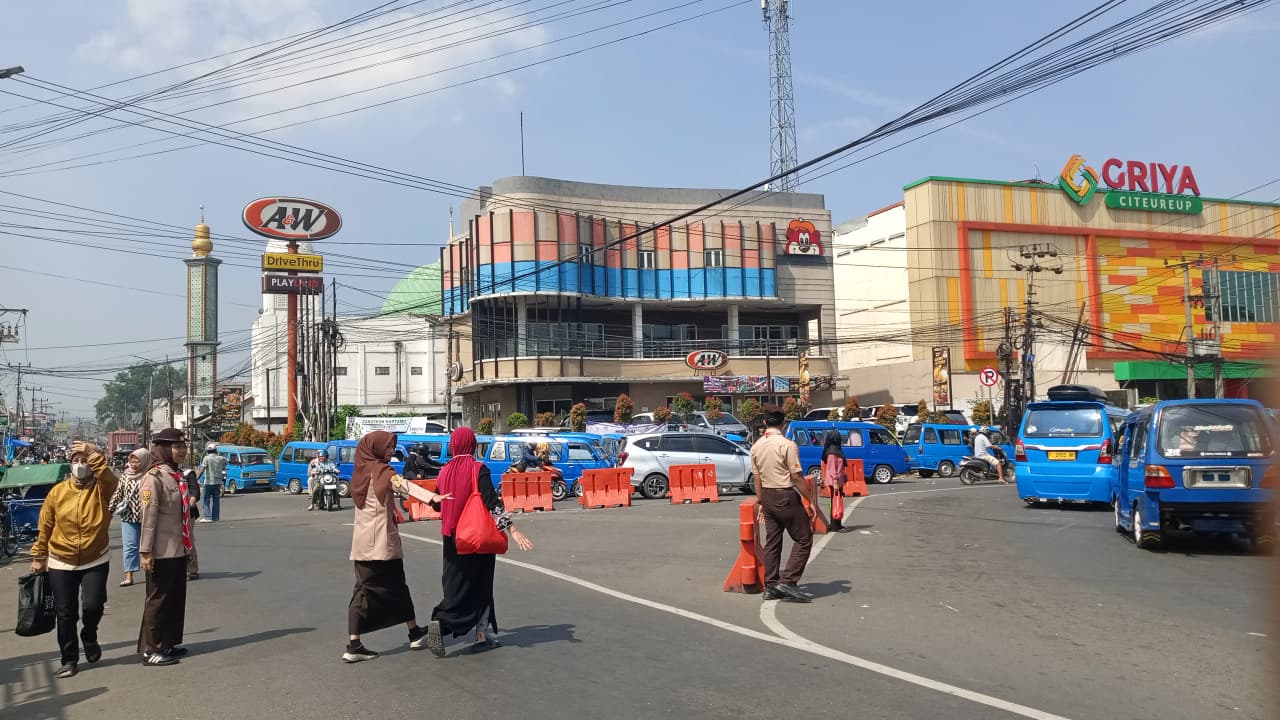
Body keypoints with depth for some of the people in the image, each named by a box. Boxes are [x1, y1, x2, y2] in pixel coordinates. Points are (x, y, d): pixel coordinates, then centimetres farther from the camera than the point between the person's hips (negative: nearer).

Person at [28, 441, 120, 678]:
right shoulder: (58, 491, -2)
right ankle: (69, 659, 19)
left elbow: (111, 479, -32)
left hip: (96, 561, -2)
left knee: (93, 605, -10)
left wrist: (93, 455, -37)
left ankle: (89, 637, 22)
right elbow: (45, 527, 4)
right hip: (61, 563, 2)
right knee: (64, 613, 5)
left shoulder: (102, 489, -6)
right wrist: (38, 556, 7)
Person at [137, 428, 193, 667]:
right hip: (162, 552, -8)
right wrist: (146, 551, -20)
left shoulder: (177, 476, 11)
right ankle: (151, 650, 11)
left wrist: (188, 544, 19)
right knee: (158, 600, 1)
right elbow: (148, 516, -18)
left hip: (179, 549, 8)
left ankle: (169, 643, 27)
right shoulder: (154, 477, -15)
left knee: (177, 598, 15)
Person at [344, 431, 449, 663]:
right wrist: (432, 497, -43)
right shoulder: (380, 470, -12)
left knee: (364, 589, 4)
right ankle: (414, 634, 19)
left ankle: (354, 646, -3)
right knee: (396, 588, 6)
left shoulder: (361, 471, 12)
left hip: (362, 541, 6)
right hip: (382, 540, -6)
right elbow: (404, 485, -29)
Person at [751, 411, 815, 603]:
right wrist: (811, 500, -8)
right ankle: (788, 581, -5)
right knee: (804, 539, 3)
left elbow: (757, 478, 10)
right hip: (786, 496, -7)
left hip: (767, 496, 7)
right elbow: (797, 477, -15)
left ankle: (771, 586, 15)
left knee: (772, 542, 13)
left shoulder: (756, 447, 5)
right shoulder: (787, 445, -14)